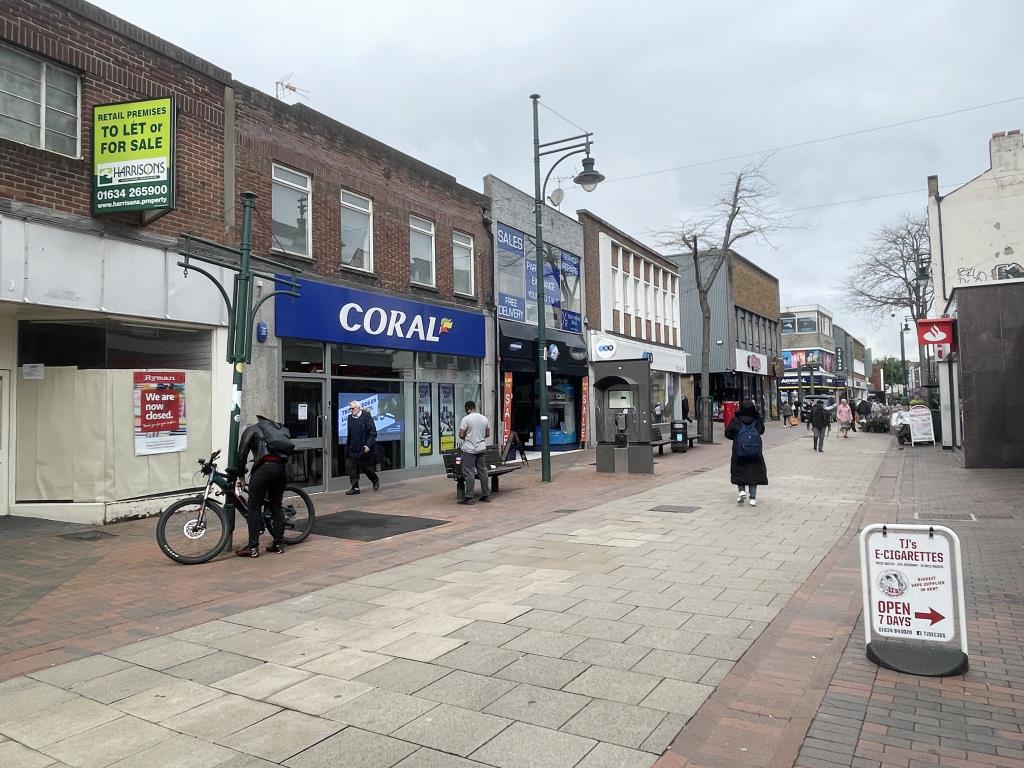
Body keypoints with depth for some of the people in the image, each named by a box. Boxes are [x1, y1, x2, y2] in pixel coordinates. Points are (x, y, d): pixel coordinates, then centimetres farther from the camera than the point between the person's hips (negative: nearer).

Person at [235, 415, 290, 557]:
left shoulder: (251, 429, 16)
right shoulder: (278, 428, 31)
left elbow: (242, 454, 9)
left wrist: (241, 475, 17)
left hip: (265, 466, -5)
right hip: (282, 467, 5)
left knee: (253, 507, 3)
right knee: (276, 505, 16)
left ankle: (253, 547, 2)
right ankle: (279, 544, 19)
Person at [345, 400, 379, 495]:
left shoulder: (366, 417, -9)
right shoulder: (350, 418, 9)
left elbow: (373, 433, -11)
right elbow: (349, 434, 17)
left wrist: (368, 445, -19)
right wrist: (347, 447, 13)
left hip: (364, 449, -6)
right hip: (353, 449, 6)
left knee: (365, 467, 3)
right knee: (353, 469, 2)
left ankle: (375, 480, 27)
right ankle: (355, 488, 8)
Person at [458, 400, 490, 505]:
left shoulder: (466, 419, -12)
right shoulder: (484, 418, 5)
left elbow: (461, 435, -13)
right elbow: (488, 434, 11)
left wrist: (466, 437, 8)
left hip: (469, 450, -6)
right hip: (481, 449, 6)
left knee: (469, 473, -4)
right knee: (482, 471, 12)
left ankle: (469, 497, -4)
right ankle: (486, 495, 17)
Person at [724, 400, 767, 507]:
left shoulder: (736, 421, -7)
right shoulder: (757, 420, -2)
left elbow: (728, 433, 0)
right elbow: (762, 431, 16)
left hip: (739, 451, -1)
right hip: (755, 453, 2)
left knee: (739, 472, 16)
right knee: (753, 473, 9)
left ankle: (742, 491, -1)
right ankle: (753, 498, 6)